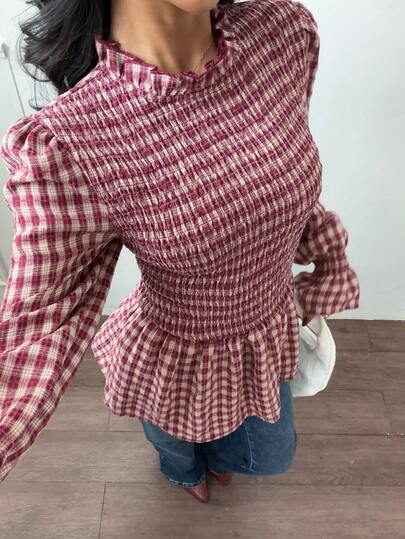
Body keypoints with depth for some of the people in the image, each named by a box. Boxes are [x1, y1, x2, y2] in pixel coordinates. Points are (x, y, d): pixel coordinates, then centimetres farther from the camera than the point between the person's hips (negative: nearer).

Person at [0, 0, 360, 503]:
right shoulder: (64, 144, -35)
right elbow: (45, 316, -25)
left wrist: (326, 255, 11)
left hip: (271, 327, 5)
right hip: (177, 363, -4)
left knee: (272, 457, 35)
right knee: (176, 443, 35)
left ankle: (217, 450, 76)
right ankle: (187, 468, 79)